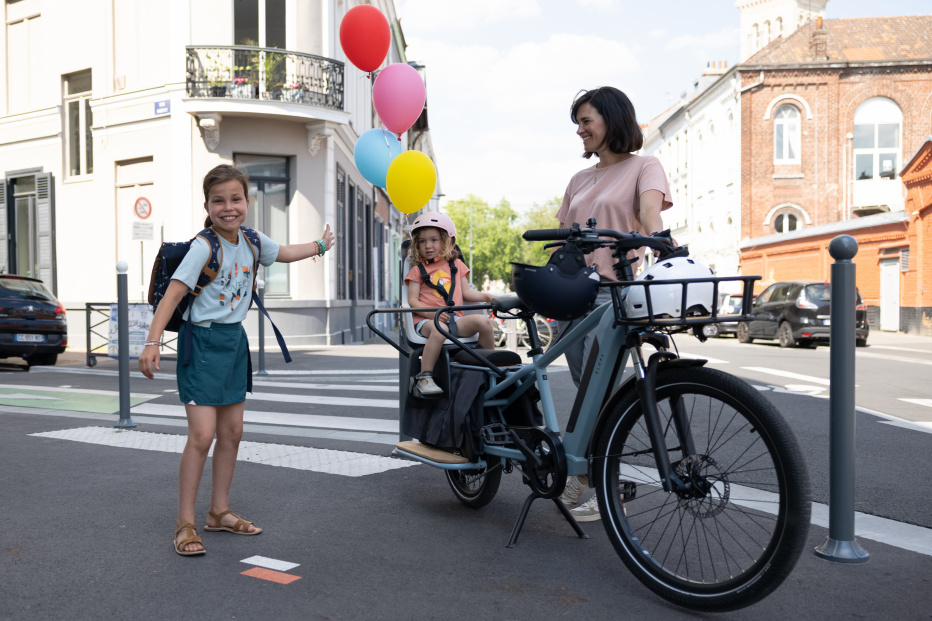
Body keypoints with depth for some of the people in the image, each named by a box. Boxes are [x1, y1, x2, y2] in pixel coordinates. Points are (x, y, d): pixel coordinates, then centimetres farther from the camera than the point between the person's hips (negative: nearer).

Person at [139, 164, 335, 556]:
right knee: (202, 434, -11)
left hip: (234, 340, 7)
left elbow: (283, 253, 24)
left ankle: (220, 512, 25)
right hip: (203, 342, -7)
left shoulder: (252, 240, 3)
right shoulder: (204, 247, -17)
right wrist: (152, 342, -32)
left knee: (231, 432, 11)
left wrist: (319, 245, 38)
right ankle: (185, 523, 1)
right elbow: (173, 293, -22)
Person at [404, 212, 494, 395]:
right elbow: (413, 300, -1)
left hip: (455, 319, 4)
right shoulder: (417, 270, 9)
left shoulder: (456, 265, 20)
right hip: (426, 320, -3)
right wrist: (432, 313, -18)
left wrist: (487, 296, 0)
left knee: (483, 321, -22)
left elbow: (466, 292, 18)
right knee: (439, 330, -39)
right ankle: (424, 377, -31)